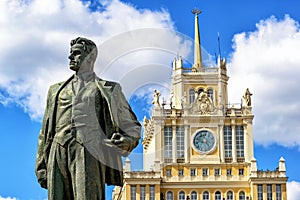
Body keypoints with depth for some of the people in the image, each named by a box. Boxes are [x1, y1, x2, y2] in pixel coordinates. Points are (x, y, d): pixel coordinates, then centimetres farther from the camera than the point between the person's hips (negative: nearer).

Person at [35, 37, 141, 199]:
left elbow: (131, 125, 19)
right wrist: (41, 167, 14)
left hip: (89, 151, -3)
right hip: (58, 153, 3)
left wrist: (125, 141, -4)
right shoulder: (57, 90, 27)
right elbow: (45, 131, 24)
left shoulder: (108, 90, 19)